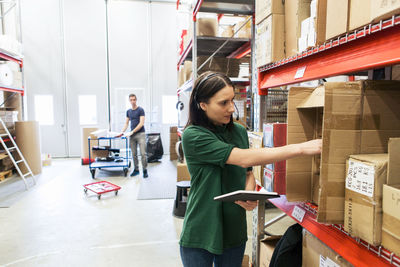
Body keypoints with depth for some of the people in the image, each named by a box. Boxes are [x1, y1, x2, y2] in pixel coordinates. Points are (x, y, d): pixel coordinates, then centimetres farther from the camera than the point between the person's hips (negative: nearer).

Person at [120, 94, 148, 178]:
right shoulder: (128, 111, 13)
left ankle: (145, 170, 2)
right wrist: (122, 131, 0)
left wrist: (132, 132, -14)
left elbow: (141, 123, -11)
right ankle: (136, 169, 19)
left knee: (143, 153, -7)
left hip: (140, 134, -5)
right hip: (132, 135, 5)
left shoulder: (140, 110, -4)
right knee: (134, 154, 8)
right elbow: (126, 123, 16)